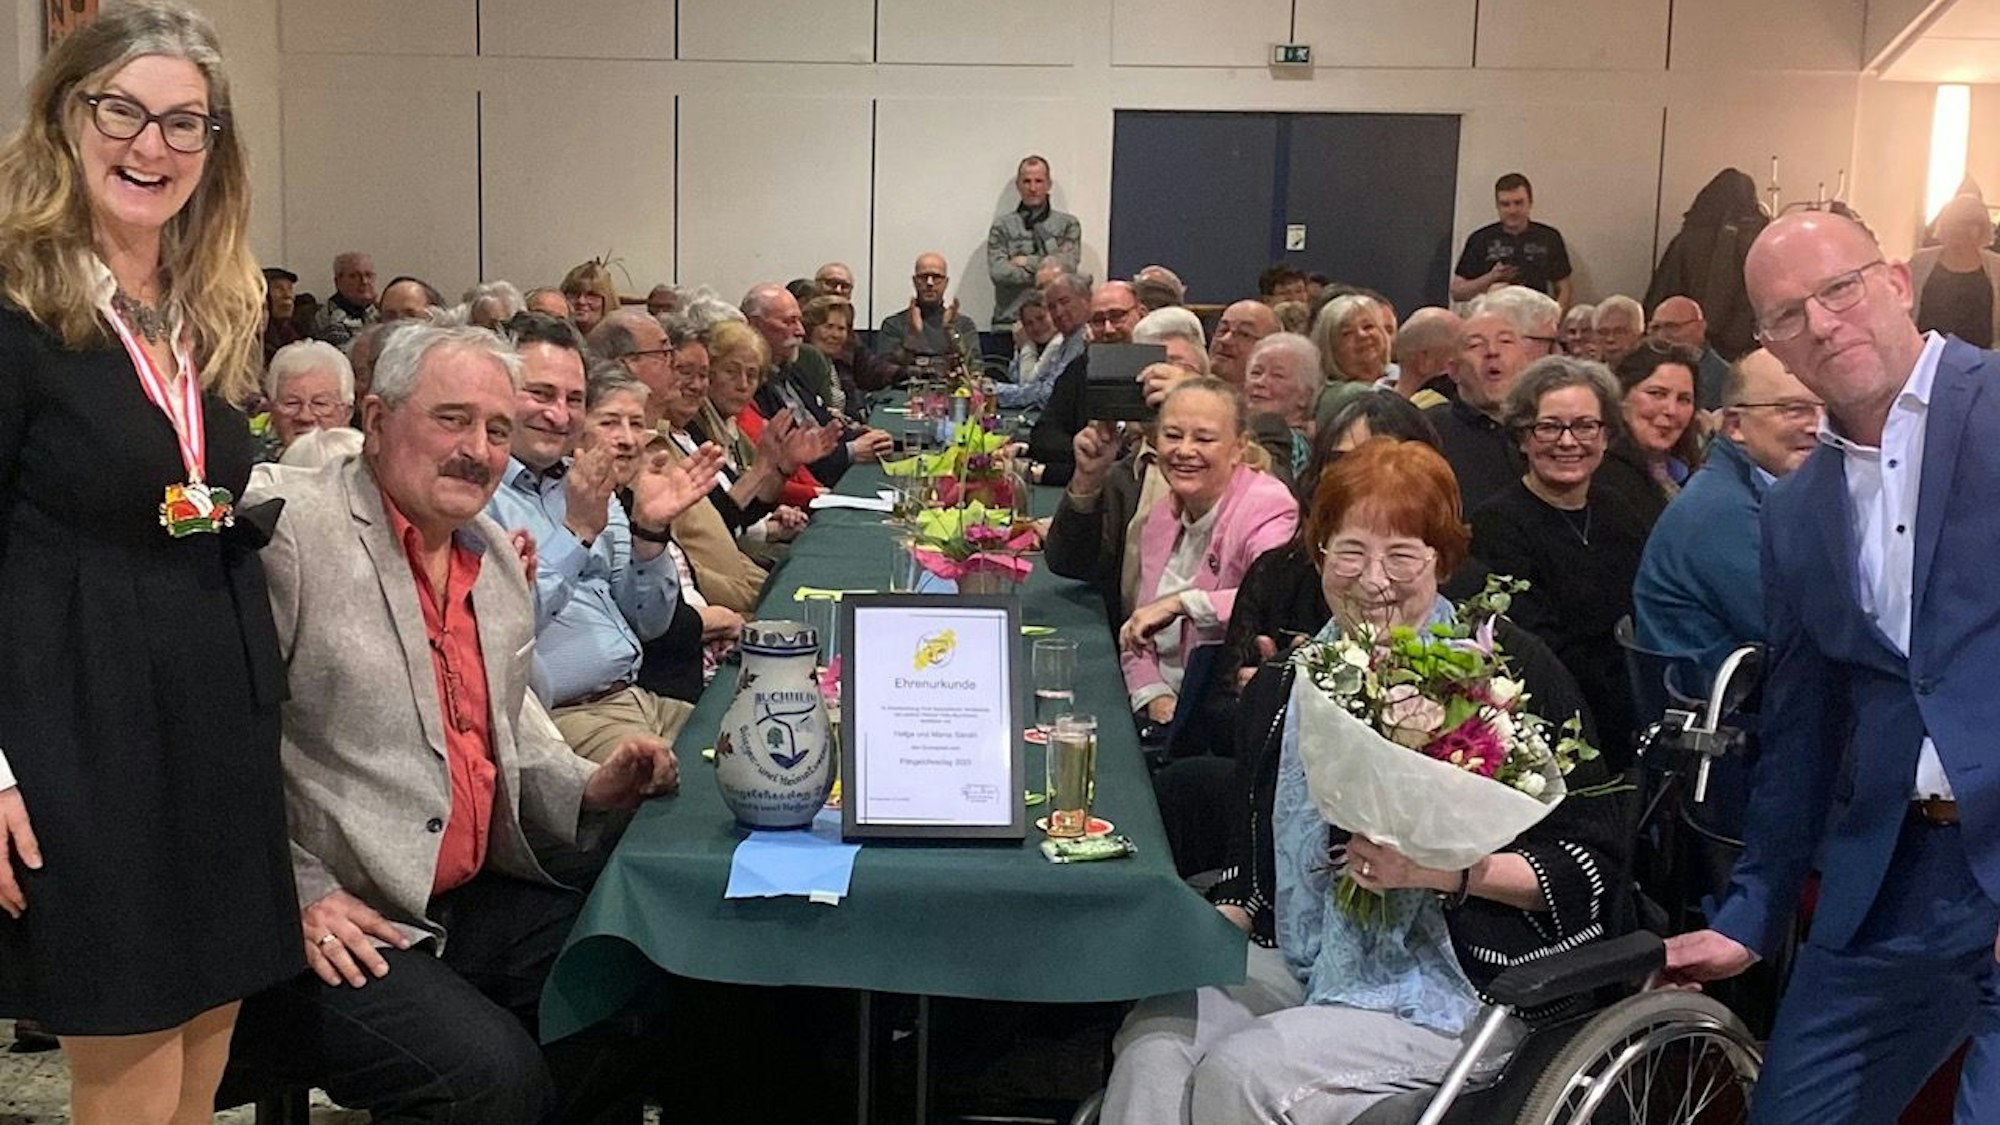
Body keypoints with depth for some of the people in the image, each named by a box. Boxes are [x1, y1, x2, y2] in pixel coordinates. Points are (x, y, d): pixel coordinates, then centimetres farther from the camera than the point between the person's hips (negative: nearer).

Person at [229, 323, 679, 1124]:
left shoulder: (498, 555, 13)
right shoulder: (289, 533, -12)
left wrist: (585, 790, 5)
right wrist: (299, 894, -17)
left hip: (473, 899, 8)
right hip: (326, 922, -8)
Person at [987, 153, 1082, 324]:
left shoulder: (1068, 224, 12)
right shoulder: (1002, 226, 10)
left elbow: (1069, 265, -3)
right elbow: (997, 272, -4)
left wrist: (1028, 262, -2)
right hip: (1010, 318, 0)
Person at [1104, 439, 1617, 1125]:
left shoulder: (1510, 667, -6)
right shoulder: (1290, 677, 11)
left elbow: (1591, 861, -7)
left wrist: (1446, 870, -19)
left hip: (1456, 988, -5)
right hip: (1300, 962, 5)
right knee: (1154, 1040, -21)